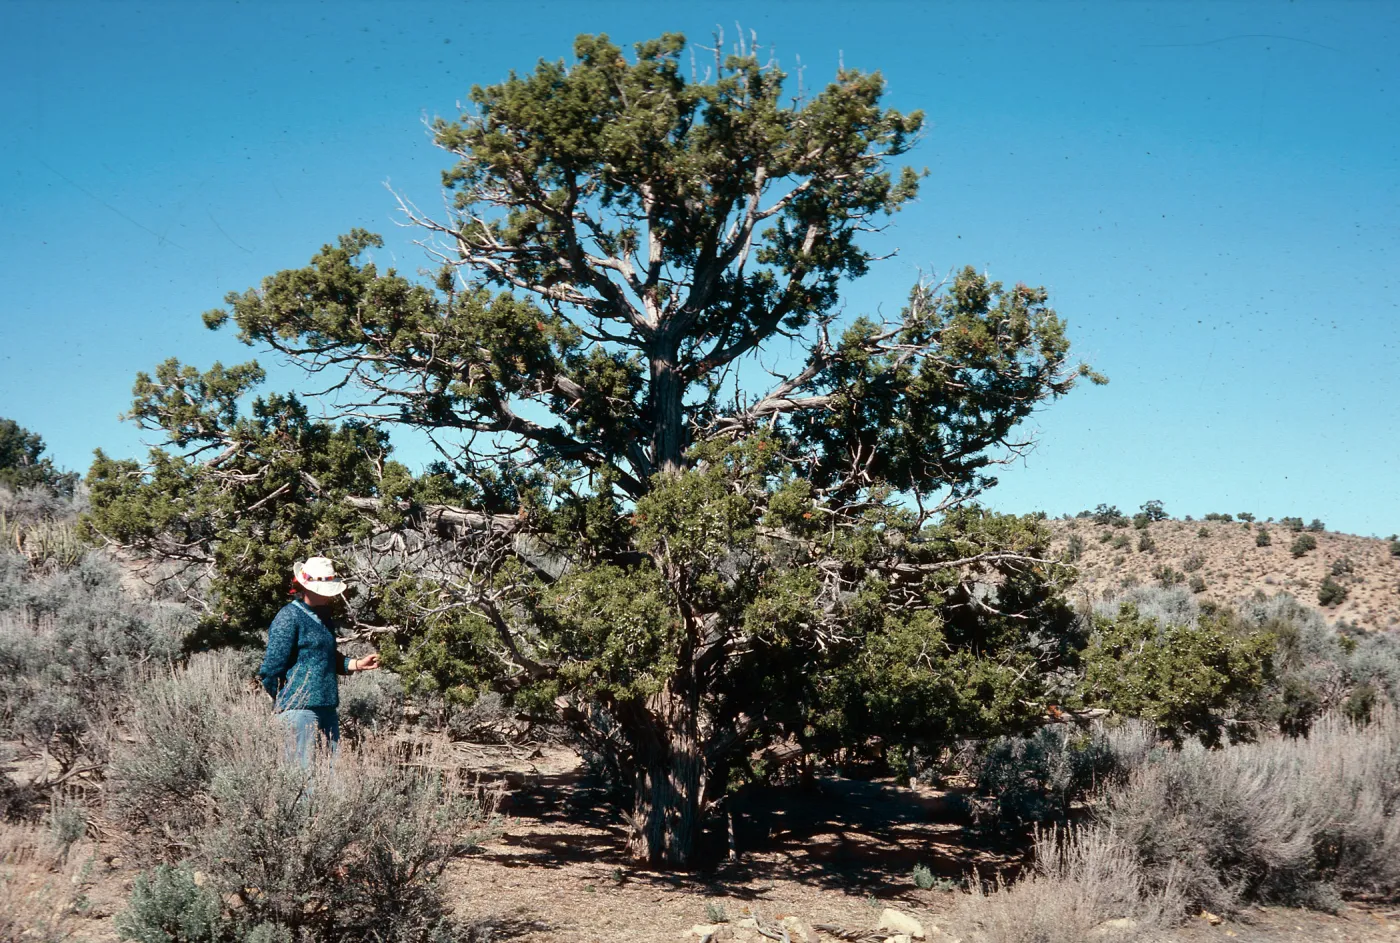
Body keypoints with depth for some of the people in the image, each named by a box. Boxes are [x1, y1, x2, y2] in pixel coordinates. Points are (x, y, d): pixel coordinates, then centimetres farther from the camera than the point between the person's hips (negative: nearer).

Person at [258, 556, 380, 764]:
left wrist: (356, 664, 14)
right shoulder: (289, 618, -11)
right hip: (299, 708, -9)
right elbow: (271, 669, -13)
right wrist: (283, 701, -4)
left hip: (327, 708, 9)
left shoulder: (323, 616, 17)